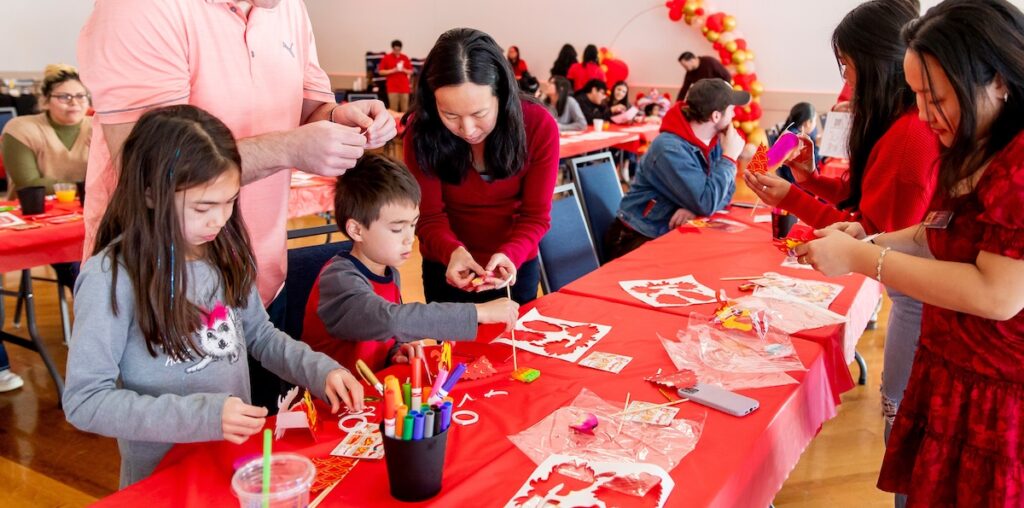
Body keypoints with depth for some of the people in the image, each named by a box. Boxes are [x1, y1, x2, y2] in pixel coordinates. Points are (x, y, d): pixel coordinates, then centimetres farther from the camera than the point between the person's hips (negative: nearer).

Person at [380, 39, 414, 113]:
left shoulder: (405, 58, 8)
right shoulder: (386, 58, 2)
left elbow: (410, 72, 11)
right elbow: (381, 71, 1)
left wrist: (403, 70, -9)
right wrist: (392, 70, -11)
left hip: (404, 87, 2)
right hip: (392, 88, -2)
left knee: (405, 109, 1)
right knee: (393, 109, -5)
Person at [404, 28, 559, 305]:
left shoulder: (539, 125, -21)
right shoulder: (422, 130, -21)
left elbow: (536, 216, -16)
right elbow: (429, 217, -16)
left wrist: (511, 255, -36)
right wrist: (452, 251, -38)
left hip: (516, 266, 1)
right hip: (448, 269, 0)